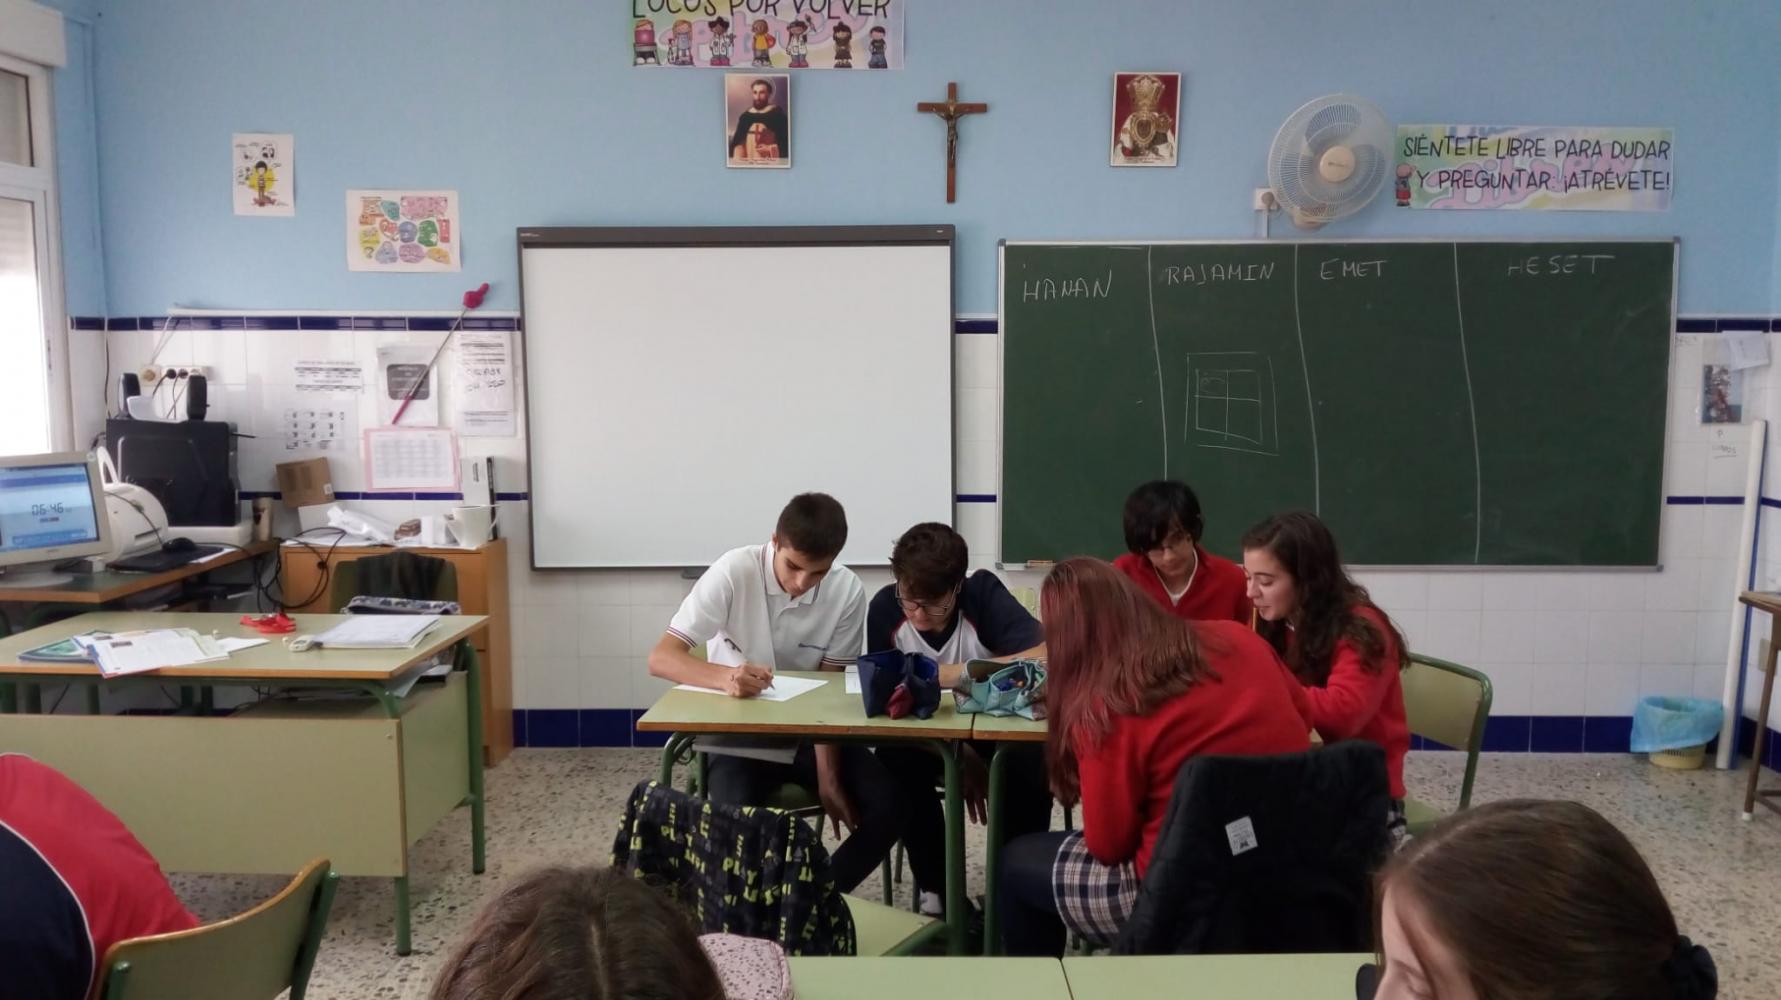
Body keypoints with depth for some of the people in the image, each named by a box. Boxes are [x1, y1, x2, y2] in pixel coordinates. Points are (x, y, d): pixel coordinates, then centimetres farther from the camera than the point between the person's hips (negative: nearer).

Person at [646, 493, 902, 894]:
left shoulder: (847, 591, -11)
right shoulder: (734, 571, -18)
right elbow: (660, 658, -22)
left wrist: (828, 777, -20)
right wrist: (725, 676, -42)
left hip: (810, 737, 3)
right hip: (739, 739, -2)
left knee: (888, 806, -18)